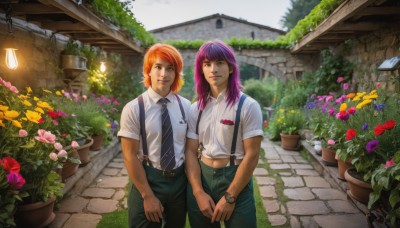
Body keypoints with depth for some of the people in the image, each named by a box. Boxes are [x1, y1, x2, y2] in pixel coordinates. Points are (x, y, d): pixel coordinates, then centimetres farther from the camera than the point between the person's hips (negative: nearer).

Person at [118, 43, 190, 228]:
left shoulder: (185, 106, -2)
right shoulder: (133, 109, -13)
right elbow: (130, 157, -12)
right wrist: (148, 196, -12)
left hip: (180, 180, 4)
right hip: (148, 180, -3)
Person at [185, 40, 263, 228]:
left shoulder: (247, 106, -9)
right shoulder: (195, 109, 2)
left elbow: (252, 155, -11)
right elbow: (190, 152, 1)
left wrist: (230, 197, -12)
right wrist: (198, 192, -9)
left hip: (235, 180, -3)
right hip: (201, 179, 4)